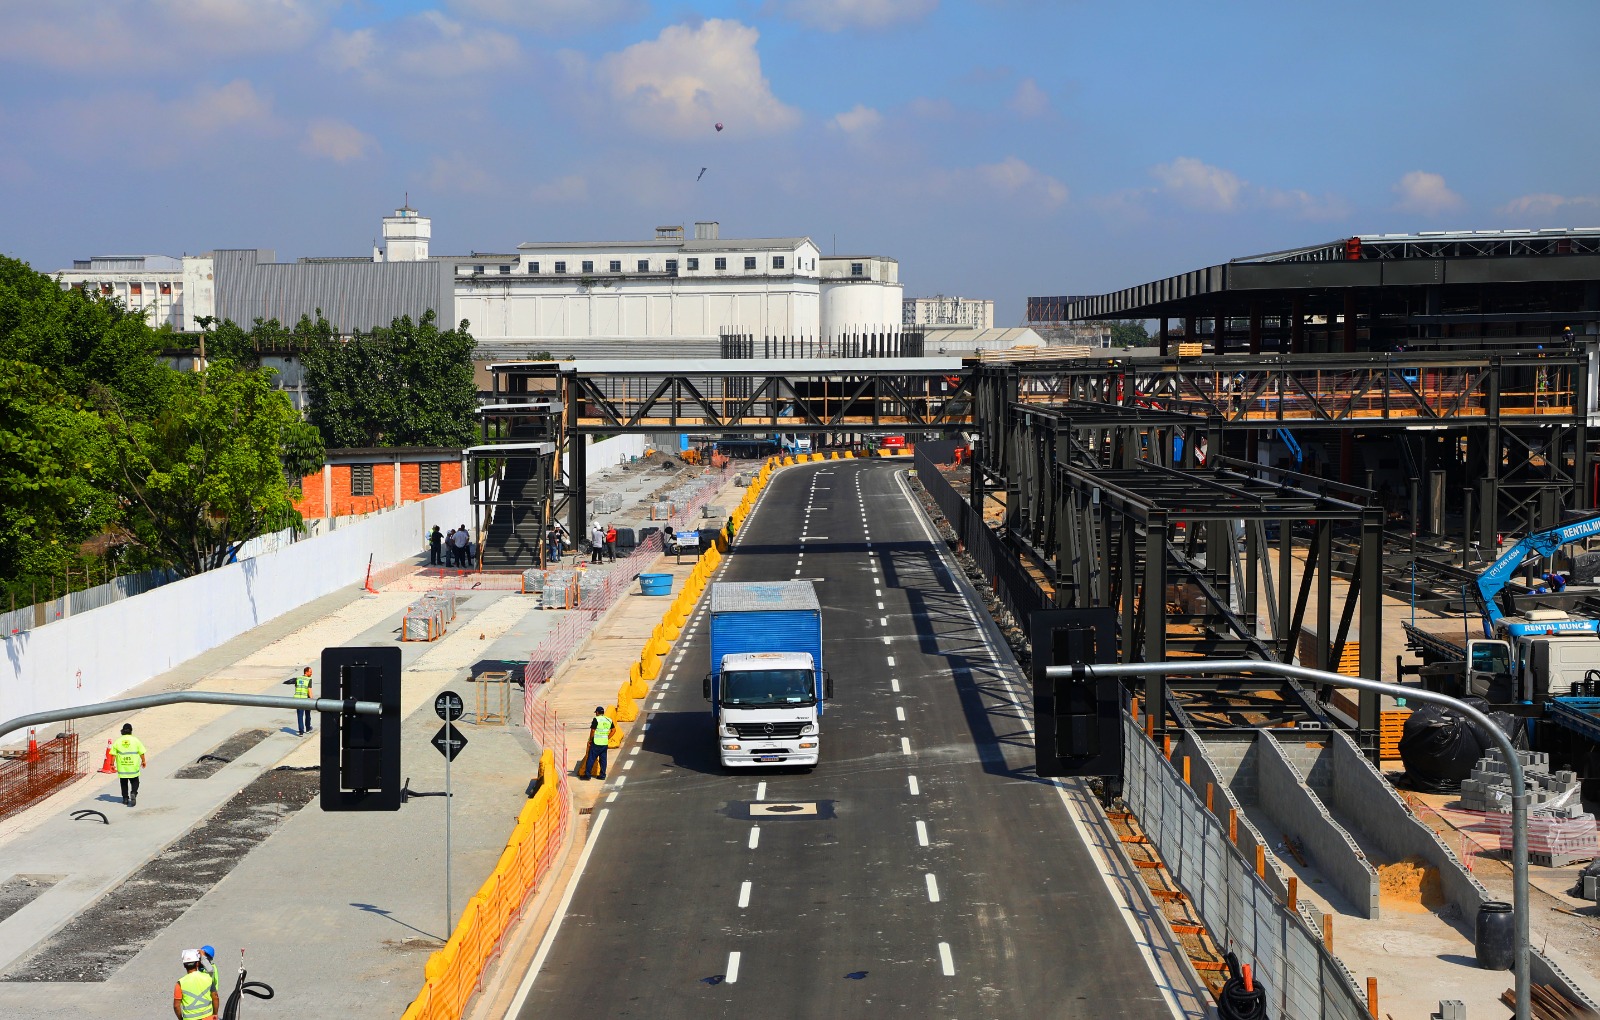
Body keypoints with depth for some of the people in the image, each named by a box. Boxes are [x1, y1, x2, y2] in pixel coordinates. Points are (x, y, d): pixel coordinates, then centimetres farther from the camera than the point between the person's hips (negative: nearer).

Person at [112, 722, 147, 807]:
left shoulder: (118, 741, 0)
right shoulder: (135, 740, -3)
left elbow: (113, 755, -1)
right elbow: (141, 753, 0)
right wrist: (143, 761, 14)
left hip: (122, 767, 1)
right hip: (133, 767, -1)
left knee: (124, 783, 14)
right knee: (135, 782, 9)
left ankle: (125, 798, 18)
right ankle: (133, 793, -15)